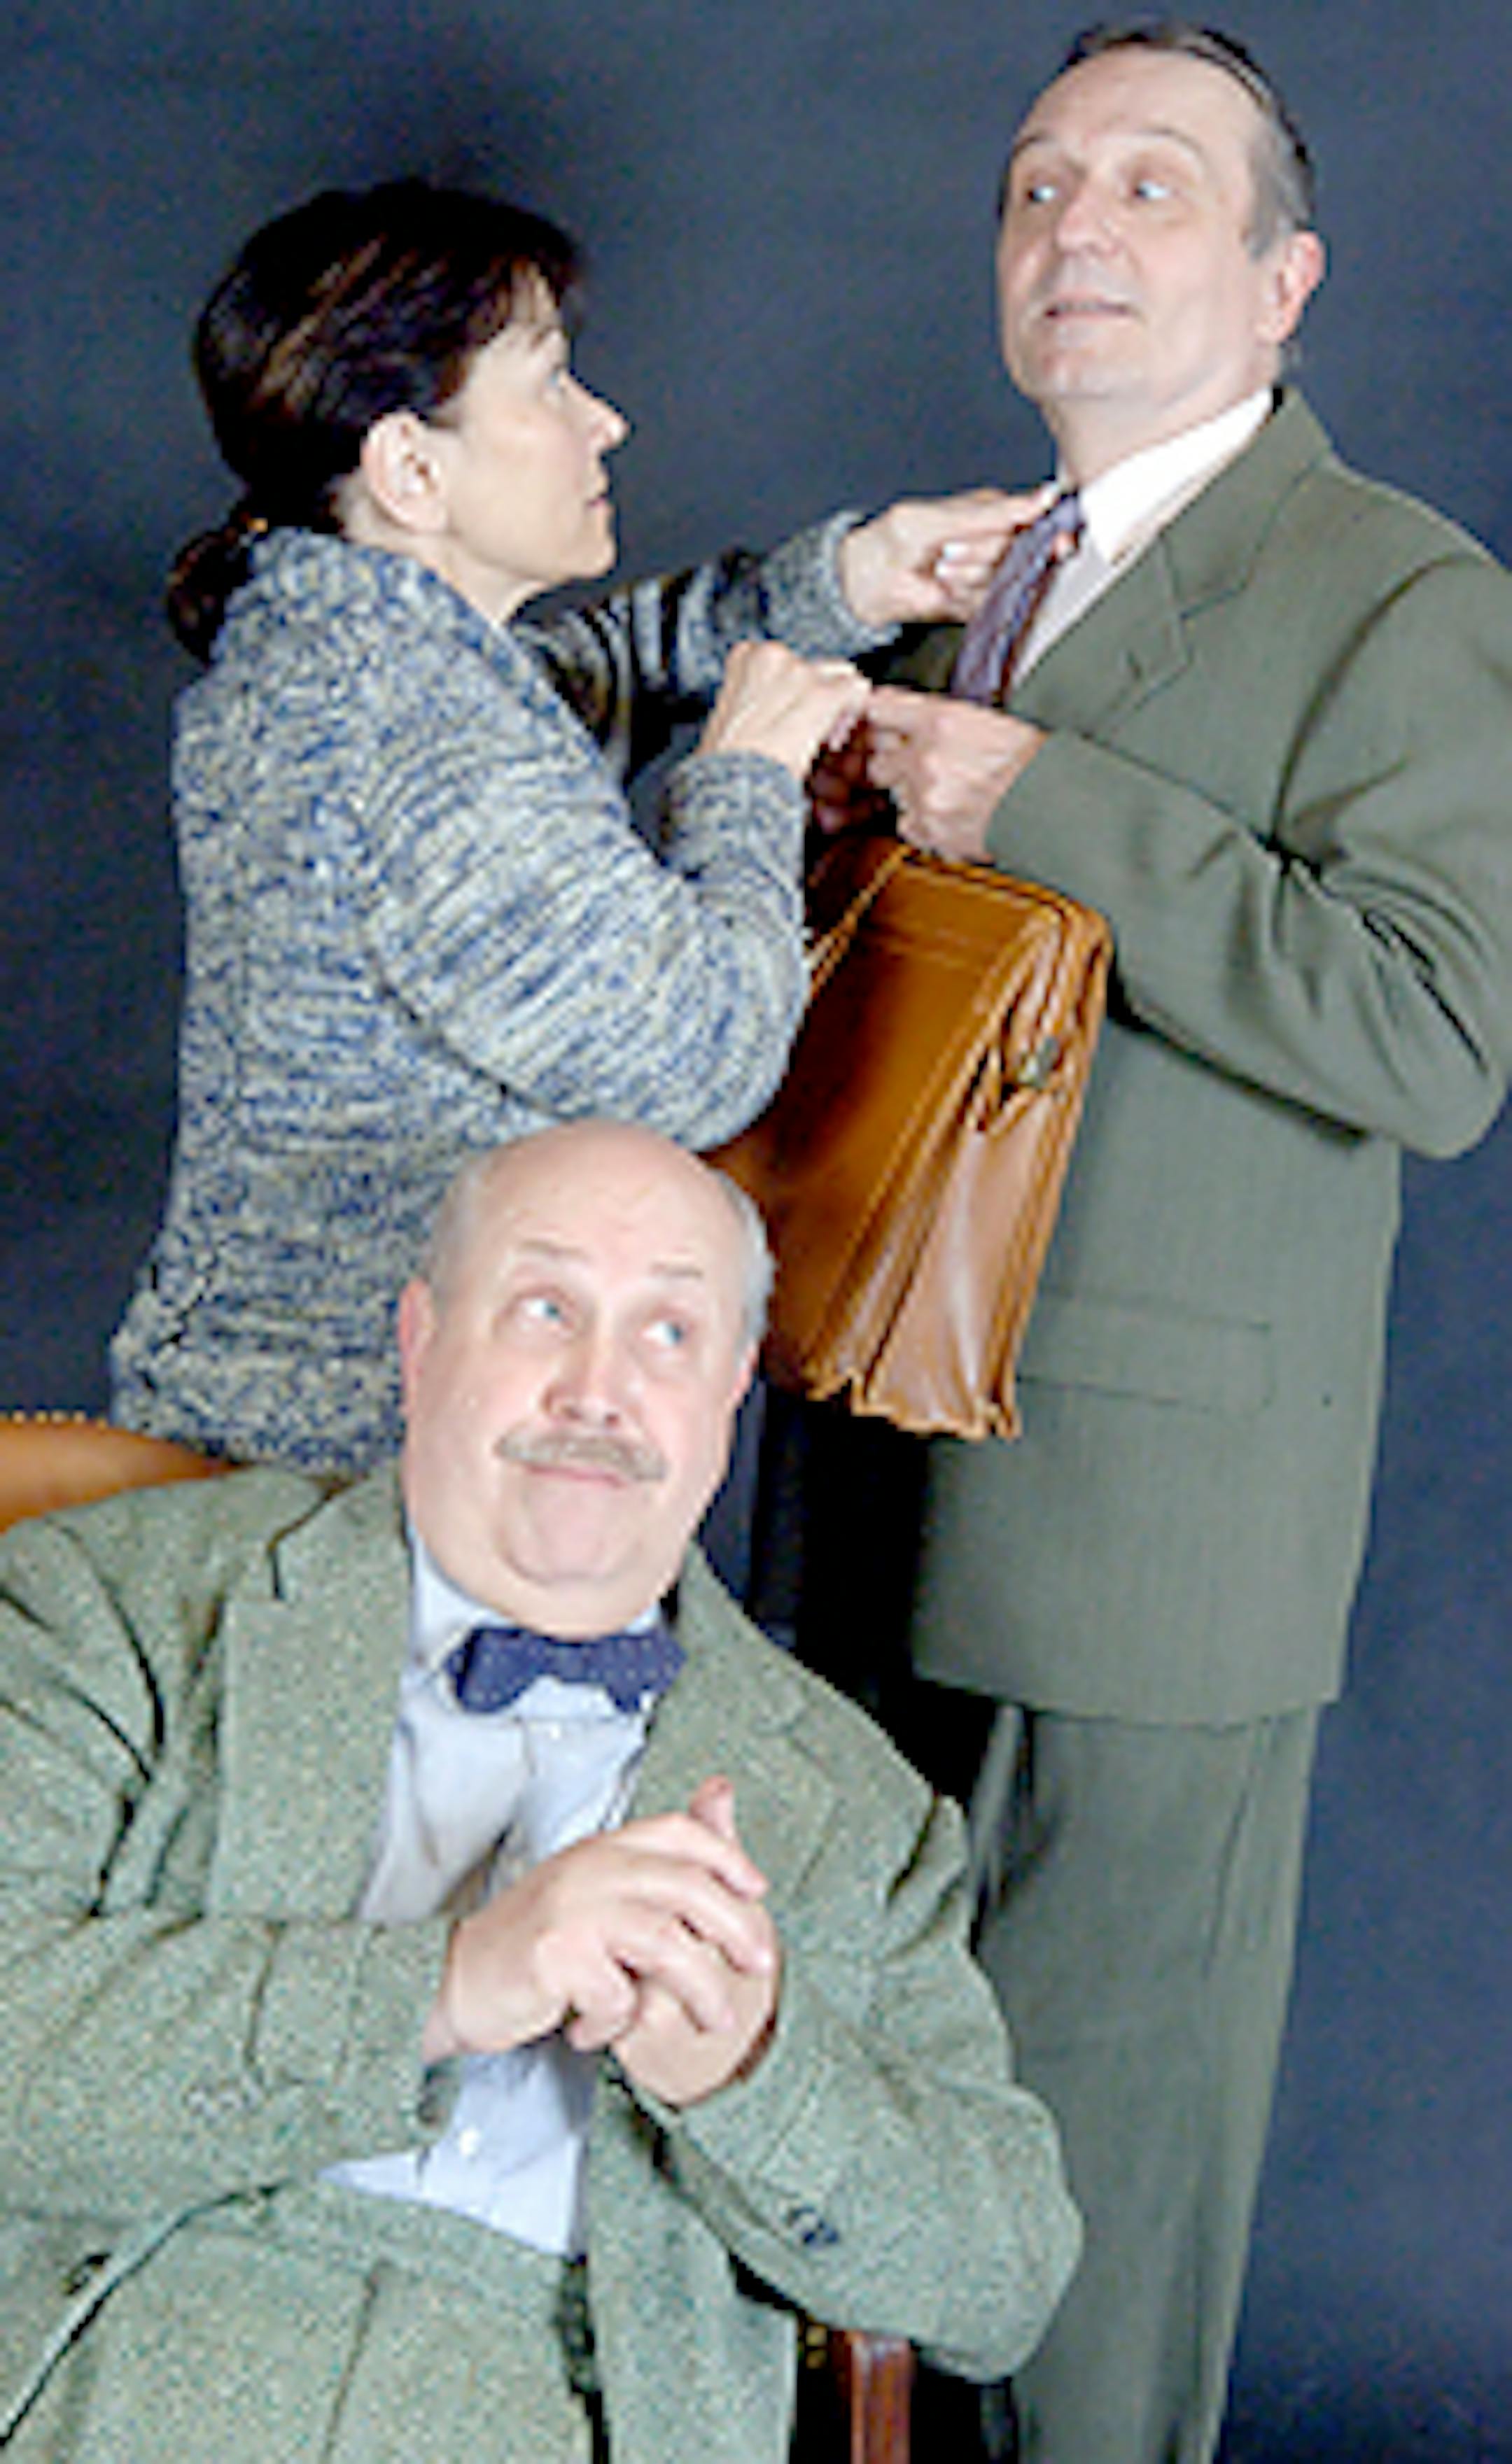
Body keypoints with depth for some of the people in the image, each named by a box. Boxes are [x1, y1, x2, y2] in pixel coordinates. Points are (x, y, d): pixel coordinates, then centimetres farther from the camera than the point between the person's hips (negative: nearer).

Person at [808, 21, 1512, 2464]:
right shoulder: (968, 575, 18)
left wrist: (1042, 805, -20)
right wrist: (812, 795, 5)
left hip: (1150, 1505, -7)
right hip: (894, 1465, 7)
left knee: (1108, 2104, 3)